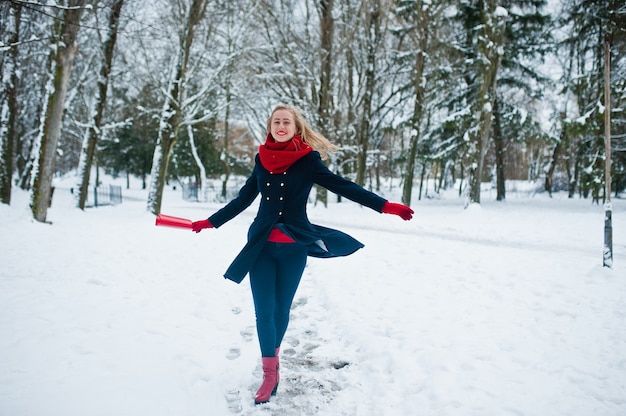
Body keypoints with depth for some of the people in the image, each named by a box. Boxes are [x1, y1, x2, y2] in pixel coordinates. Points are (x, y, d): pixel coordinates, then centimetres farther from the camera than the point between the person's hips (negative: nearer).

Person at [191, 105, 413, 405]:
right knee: (264, 310, -1)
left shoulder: (308, 160, -6)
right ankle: (270, 373, 11)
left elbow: (344, 187, -9)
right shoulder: (263, 160, 3)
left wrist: (386, 206, -16)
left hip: (293, 248, -2)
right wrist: (211, 222, 18)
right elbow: (243, 199, 13)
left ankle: (272, 358, 32)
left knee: (281, 308, 9)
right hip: (261, 246, 2)